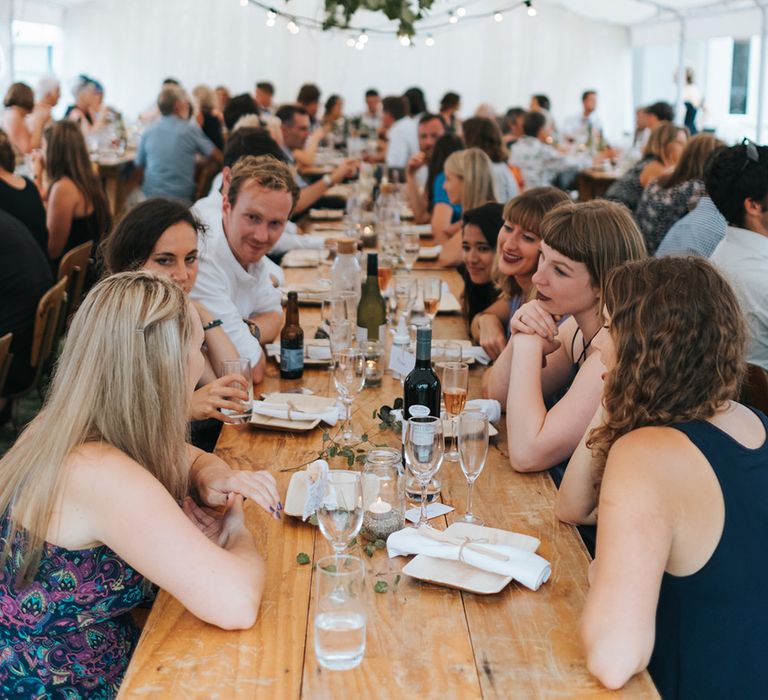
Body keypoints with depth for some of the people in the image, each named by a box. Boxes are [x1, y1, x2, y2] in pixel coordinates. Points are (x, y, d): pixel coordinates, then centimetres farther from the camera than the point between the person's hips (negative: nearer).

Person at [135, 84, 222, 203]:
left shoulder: (148, 131, 5)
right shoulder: (190, 129, -5)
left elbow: (139, 166, 13)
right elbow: (218, 157, 4)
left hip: (150, 195, 4)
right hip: (181, 197, -4)